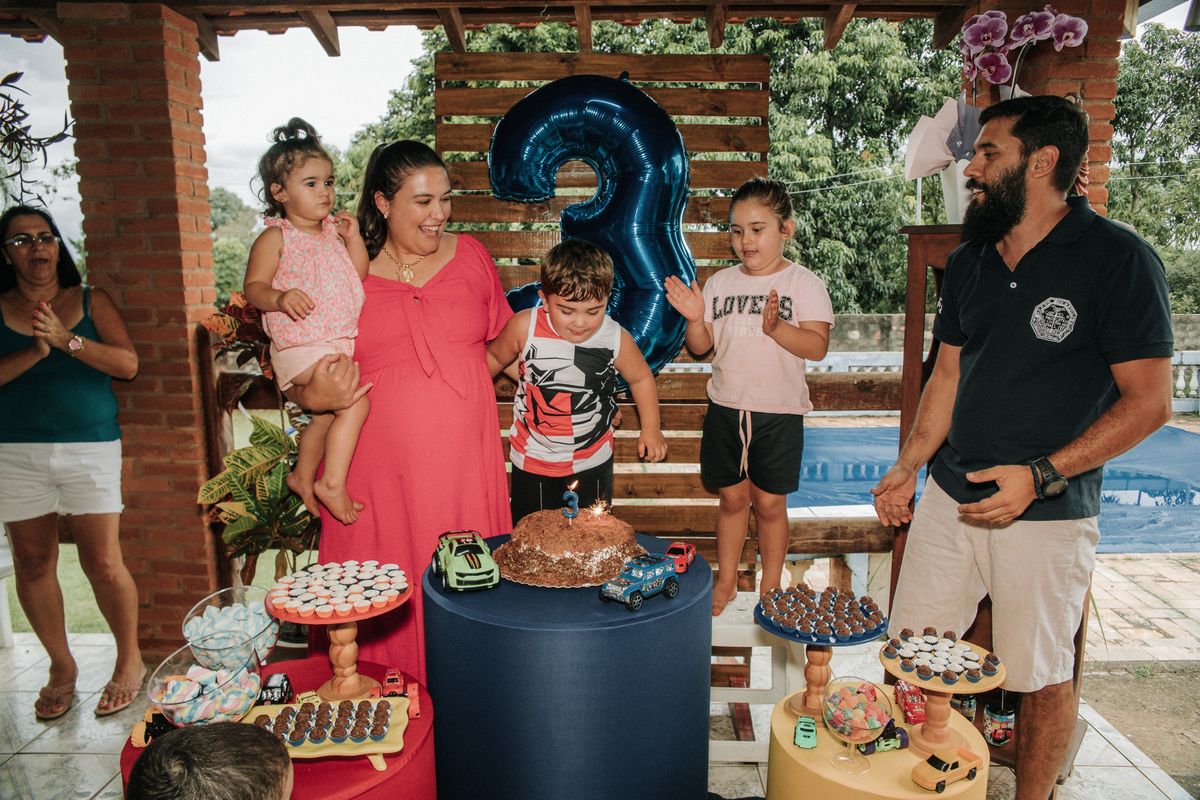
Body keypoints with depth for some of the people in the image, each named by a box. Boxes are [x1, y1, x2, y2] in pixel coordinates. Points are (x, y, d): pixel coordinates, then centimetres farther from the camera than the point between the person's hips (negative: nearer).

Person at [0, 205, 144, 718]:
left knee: (102, 564, -4)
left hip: (90, 448, -2)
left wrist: (67, 340, -15)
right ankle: (61, 666, 25)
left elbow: (128, 364, -4)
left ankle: (129, 661, 15)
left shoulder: (92, 301, 6)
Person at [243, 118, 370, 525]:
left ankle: (303, 476, 45)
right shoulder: (275, 237, -8)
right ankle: (332, 483, -7)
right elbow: (253, 286, -11)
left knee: (326, 413, 22)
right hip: (301, 347, -7)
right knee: (355, 403, -20)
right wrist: (279, 298, -31)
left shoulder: (334, 230, 10)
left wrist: (353, 238, -3)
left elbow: (359, 274, 10)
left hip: (342, 341, 8)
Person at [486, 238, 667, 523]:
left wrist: (651, 428, 5)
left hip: (593, 462, 0)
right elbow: (495, 357, 2)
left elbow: (641, 379, 3)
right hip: (533, 460, 0)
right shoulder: (524, 327, -19)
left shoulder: (616, 339, -17)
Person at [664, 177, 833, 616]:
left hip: (779, 412, -2)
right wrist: (694, 318, -14)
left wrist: (776, 327, -29)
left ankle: (770, 587, 27)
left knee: (769, 502, 7)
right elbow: (700, 347, 5)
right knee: (732, 497, 13)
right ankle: (726, 581, 30)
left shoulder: (804, 284, -4)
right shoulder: (720, 283, 5)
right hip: (726, 407, 3)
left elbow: (817, 346, -14)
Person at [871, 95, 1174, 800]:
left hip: (1048, 513, -5)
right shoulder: (969, 263, 8)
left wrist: (1040, 475, -19)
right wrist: (909, 467, 3)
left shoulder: (1118, 259, -10)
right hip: (948, 496, 5)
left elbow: (1149, 402, -11)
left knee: (1042, 679, 9)